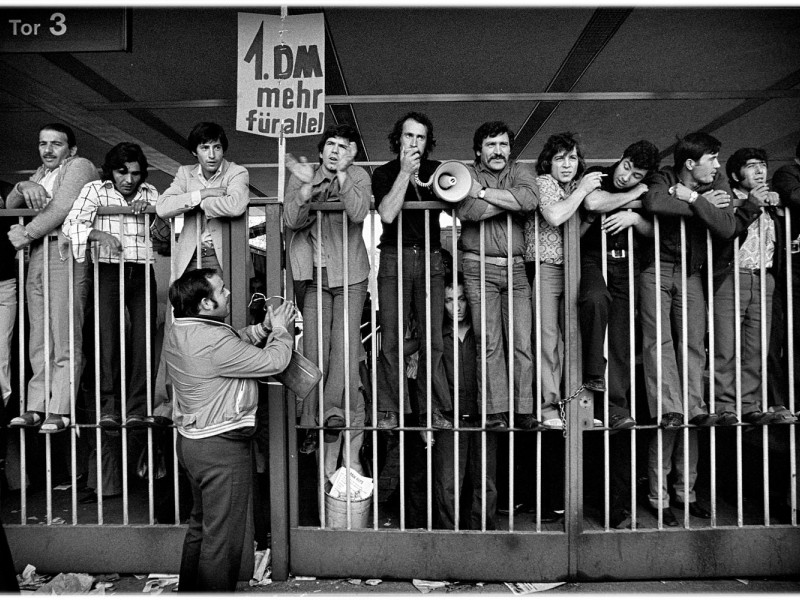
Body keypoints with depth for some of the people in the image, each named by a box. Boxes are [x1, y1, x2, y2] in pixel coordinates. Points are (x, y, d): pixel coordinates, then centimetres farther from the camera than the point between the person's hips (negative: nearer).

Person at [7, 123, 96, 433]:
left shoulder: (80, 166, 2)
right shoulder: (42, 172, 26)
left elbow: (61, 209, -11)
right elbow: (10, 205, 20)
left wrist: (27, 234, -5)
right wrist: (23, 186, 0)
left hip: (66, 253, -8)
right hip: (37, 256, 8)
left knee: (65, 338, -7)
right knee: (39, 337, 7)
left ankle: (59, 411, -5)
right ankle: (36, 408, 11)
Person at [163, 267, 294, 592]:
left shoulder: (177, 333, 3)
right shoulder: (213, 341, -27)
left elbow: (234, 342, 16)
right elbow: (273, 361, -21)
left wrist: (263, 328, 4)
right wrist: (281, 329, -4)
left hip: (191, 441, 10)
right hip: (221, 447, -10)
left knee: (201, 525, 25)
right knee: (223, 538, 4)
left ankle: (188, 590, 39)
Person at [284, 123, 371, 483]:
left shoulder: (359, 177, 0)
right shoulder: (300, 176, 3)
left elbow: (358, 214, -18)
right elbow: (291, 222, -10)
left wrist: (342, 174, -21)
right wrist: (307, 186, -21)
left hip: (350, 276, -1)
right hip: (315, 277, 1)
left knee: (345, 351, -7)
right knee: (314, 355, -2)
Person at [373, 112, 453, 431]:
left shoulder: (436, 169, 13)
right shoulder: (384, 173, 5)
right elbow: (387, 214, -12)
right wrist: (405, 172, -12)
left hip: (430, 260, 2)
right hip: (395, 258, -2)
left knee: (433, 339, -2)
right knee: (391, 339, -4)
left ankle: (433, 409, 8)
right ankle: (388, 411, 4)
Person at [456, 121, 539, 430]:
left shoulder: (519, 172, 12)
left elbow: (530, 199, -13)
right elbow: (467, 211, -15)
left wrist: (482, 192, -10)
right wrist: (511, 201, -8)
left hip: (515, 268, 2)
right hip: (480, 268, -2)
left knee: (522, 343, -1)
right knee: (489, 343, -2)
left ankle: (523, 410, 6)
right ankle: (495, 413, 4)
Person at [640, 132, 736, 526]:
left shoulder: (716, 184, 2)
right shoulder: (664, 180, -6)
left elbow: (726, 229, -14)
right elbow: (653, 203, -34)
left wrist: (692, 198, -20)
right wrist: (702, 205, -22)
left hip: (691, 274, 4)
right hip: (657, 269, -4)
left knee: (693, 346, -2)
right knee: (658, 340, -16)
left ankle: (694, 406, -1)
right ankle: (669, 408, -21)